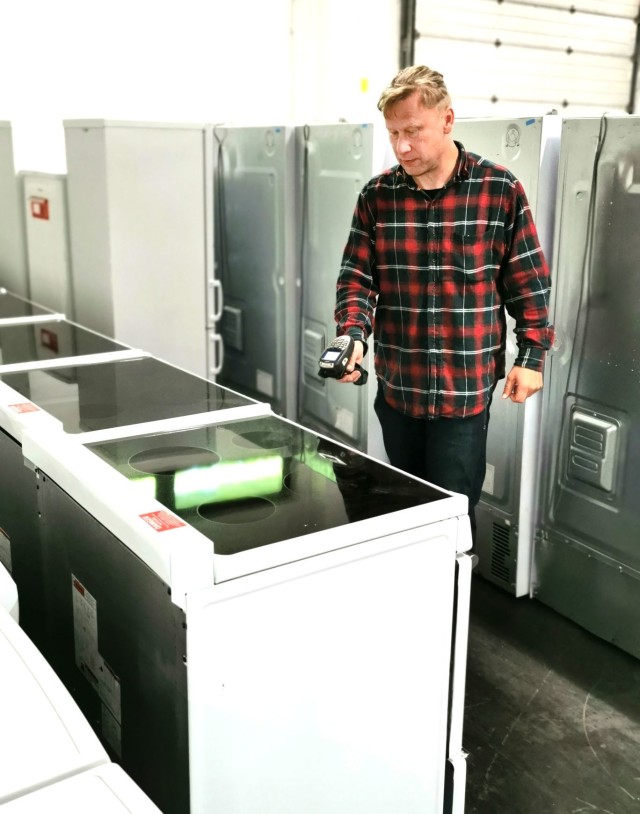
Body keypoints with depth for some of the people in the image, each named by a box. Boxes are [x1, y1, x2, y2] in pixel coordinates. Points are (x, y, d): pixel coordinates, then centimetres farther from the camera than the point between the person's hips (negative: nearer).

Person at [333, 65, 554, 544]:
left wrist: (532, 356, -2)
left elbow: (529, 281, 0)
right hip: (396, 385, 3)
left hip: (466, 387, -3)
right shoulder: (377, 196, 2)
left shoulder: (500, 190, -5)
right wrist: (354, 334, -17)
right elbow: (357, 275, 1)